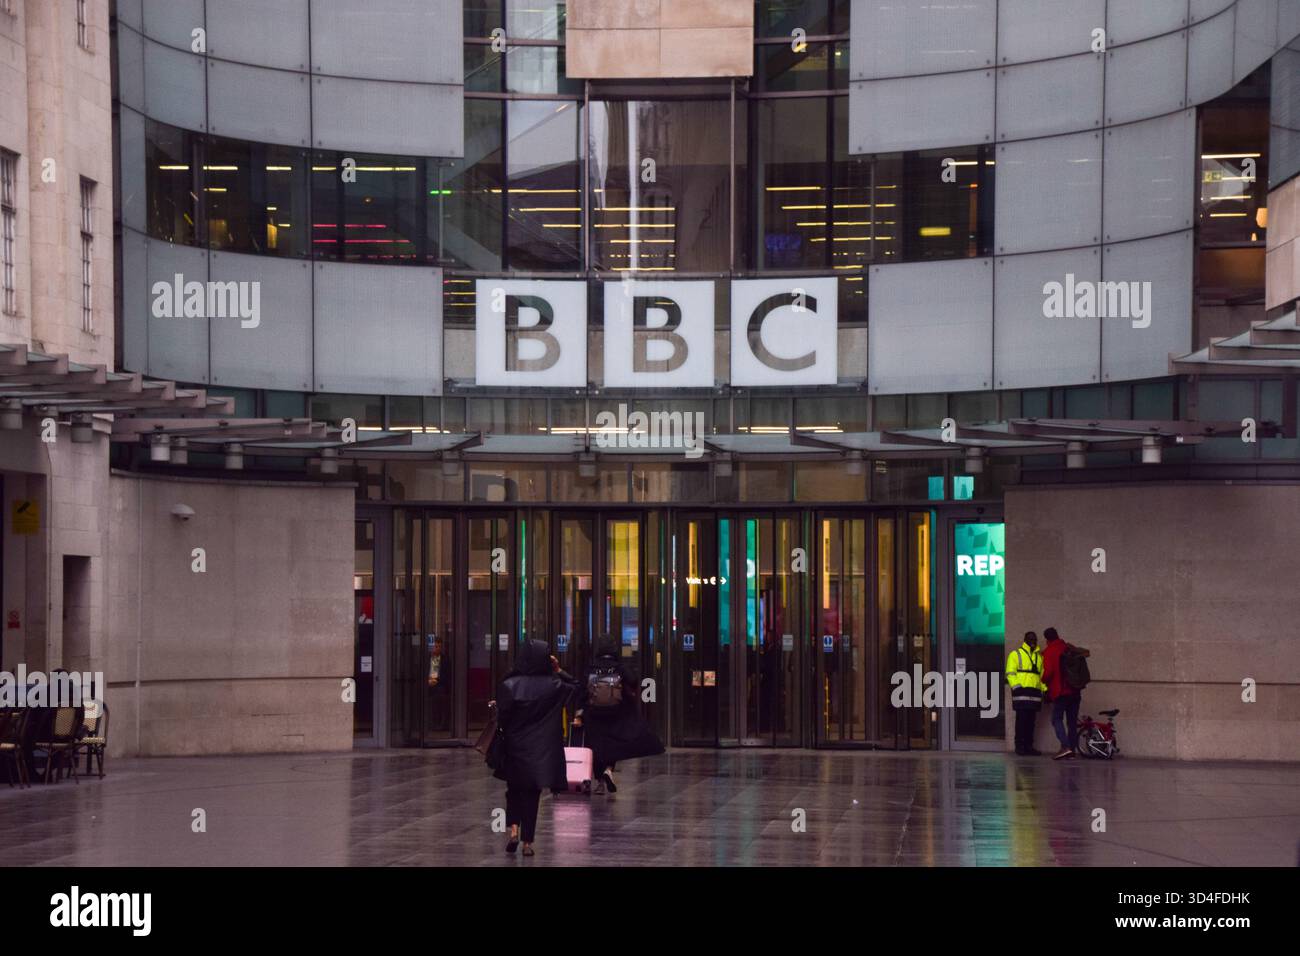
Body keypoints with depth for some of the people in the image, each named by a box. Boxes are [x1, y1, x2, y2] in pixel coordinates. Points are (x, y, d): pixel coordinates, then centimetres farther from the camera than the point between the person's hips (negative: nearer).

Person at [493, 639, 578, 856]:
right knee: (532, 793, 10)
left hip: (514, 748, -1)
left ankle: (514, 829, 0)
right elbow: (575, 687, 12)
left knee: (514, 789, 19)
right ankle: (527, 842, 8)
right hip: (542, 749, 1)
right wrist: (559, 671, 8)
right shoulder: (553, 686, -8)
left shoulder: (509, 685, -13)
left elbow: (501, 717, -12)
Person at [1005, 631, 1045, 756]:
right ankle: (1020, 746, -6)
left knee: (1031, 720, 6)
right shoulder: (1016, 654, 4)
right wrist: (1016, 686, -14)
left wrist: (1044, 689, 17)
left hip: (1035, 692, 6)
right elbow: (1010, 673, -3)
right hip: (1022, 691, -6)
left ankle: (1028, 746, 10)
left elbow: (1042, 675, 27)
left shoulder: (1039, 656, 22)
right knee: (1022, 719, -8)